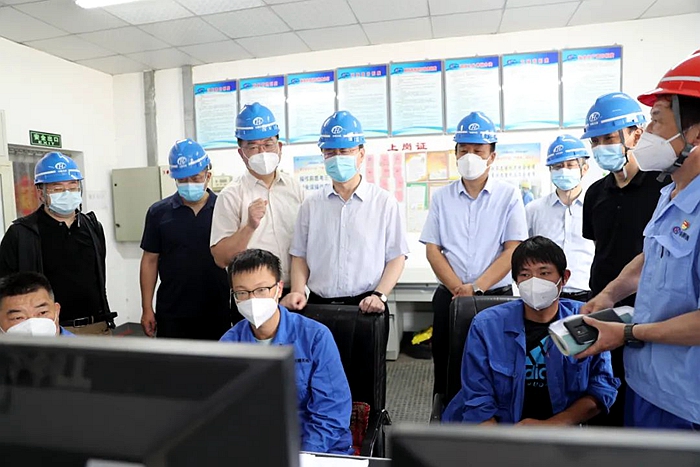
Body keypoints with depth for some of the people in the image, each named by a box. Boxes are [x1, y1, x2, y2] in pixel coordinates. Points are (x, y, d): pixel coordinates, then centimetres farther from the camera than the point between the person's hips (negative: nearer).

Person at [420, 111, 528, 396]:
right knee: (446, 373, 8)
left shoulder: (508, 196, 3)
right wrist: (459, 289, -11)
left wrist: (477, 288, -15)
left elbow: (513, 250, -5)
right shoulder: (441, 197, 7)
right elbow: (432, 250, 2)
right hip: (449, 297, 2)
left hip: (496, 296, -1)